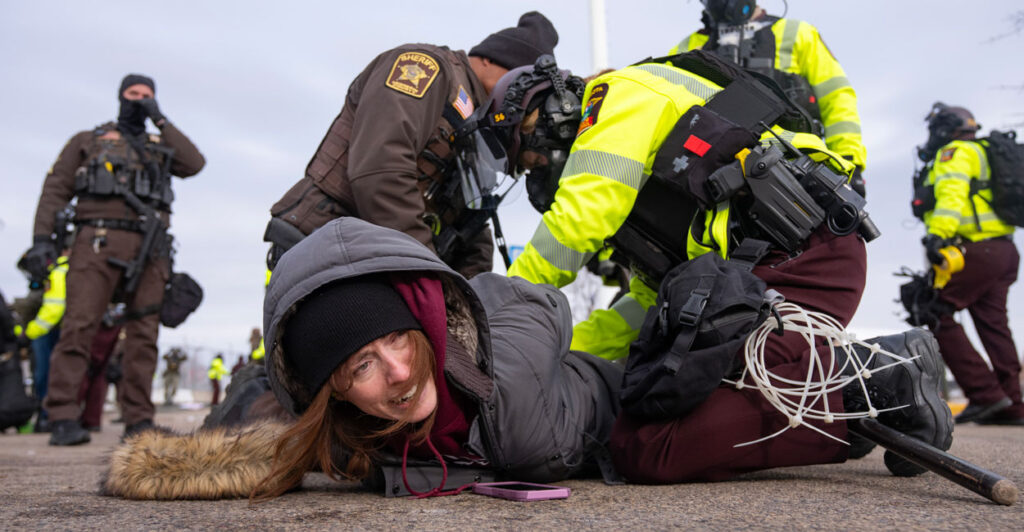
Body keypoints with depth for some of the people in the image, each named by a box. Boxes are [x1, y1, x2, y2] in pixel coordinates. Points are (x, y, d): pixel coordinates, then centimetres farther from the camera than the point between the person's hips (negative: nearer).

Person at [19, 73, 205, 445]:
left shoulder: (160, 147, 26)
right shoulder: (87, 141, 20)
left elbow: (195, 163, 5)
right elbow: (55, 189, 11)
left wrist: (160, 121, 8)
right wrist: (41, 238, -2)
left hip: (149, 249, 2)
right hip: (99, 242, -2)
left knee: (144, 336, -3)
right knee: (79, 326, -13)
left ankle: (139, 420, 0)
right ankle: (64, 418, -14)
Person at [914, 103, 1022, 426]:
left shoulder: (956, 152, 0)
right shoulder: (985, 154, 30)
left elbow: (953, 191, -20)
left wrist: (939, 232, -33)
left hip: (977, 250, -10)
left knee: (935, 314, -10)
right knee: (993, 324, 9)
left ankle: (985, 394, -15)